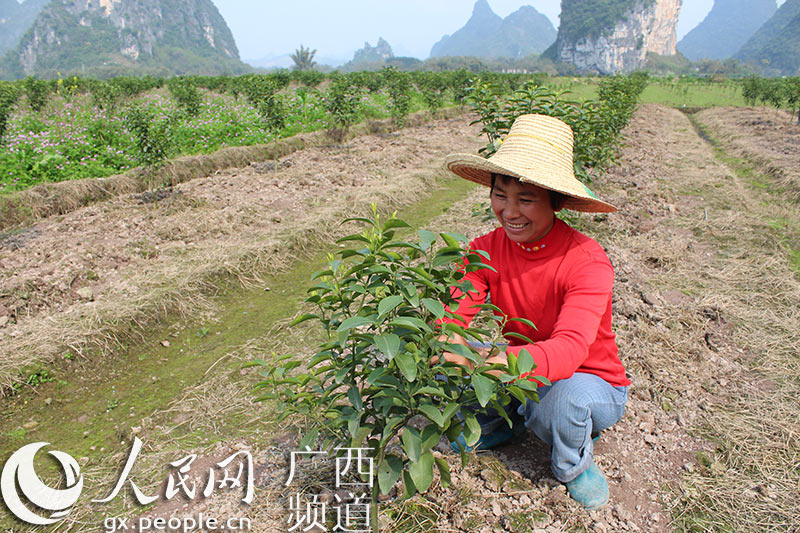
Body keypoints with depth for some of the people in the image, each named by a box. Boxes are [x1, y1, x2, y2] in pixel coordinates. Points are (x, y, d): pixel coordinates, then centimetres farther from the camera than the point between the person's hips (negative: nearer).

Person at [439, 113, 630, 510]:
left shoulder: (588, 261, -28)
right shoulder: (485, 250, -14)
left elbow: (570, 348, -42)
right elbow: (455, 314, -24)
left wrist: (503, 361, -61)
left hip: (590, 381, -3)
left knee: (561, 398, -38)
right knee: (447, 355, -21)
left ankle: (574, 463, 1)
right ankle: (492, 425, 11)